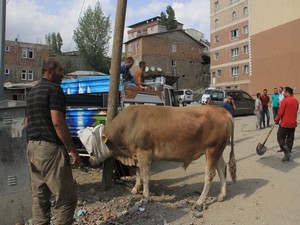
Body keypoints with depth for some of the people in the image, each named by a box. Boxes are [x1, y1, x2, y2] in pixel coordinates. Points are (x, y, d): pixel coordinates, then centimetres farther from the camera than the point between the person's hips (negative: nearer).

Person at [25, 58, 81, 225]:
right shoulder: (54, 88, -10)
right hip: (50, 148, -10)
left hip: (33, 147, 10)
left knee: (40, 196, 15)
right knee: (67, 197, -1)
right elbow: (57, 122, -20)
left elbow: (27, 123, 23)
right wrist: (73, 150, -18)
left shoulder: (33, 91, 18)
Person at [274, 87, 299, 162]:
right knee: (290, 139, 11)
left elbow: (280, 112, -15)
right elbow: (295, 111, 16)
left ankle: (287, 152, -12)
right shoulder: (296, 101, 8)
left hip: (285, 124, -7)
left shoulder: (285, 101, -15)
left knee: (280, 138, 1)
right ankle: (288, 155, 16)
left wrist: (277, 119, 1)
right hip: (293, 124, 7)